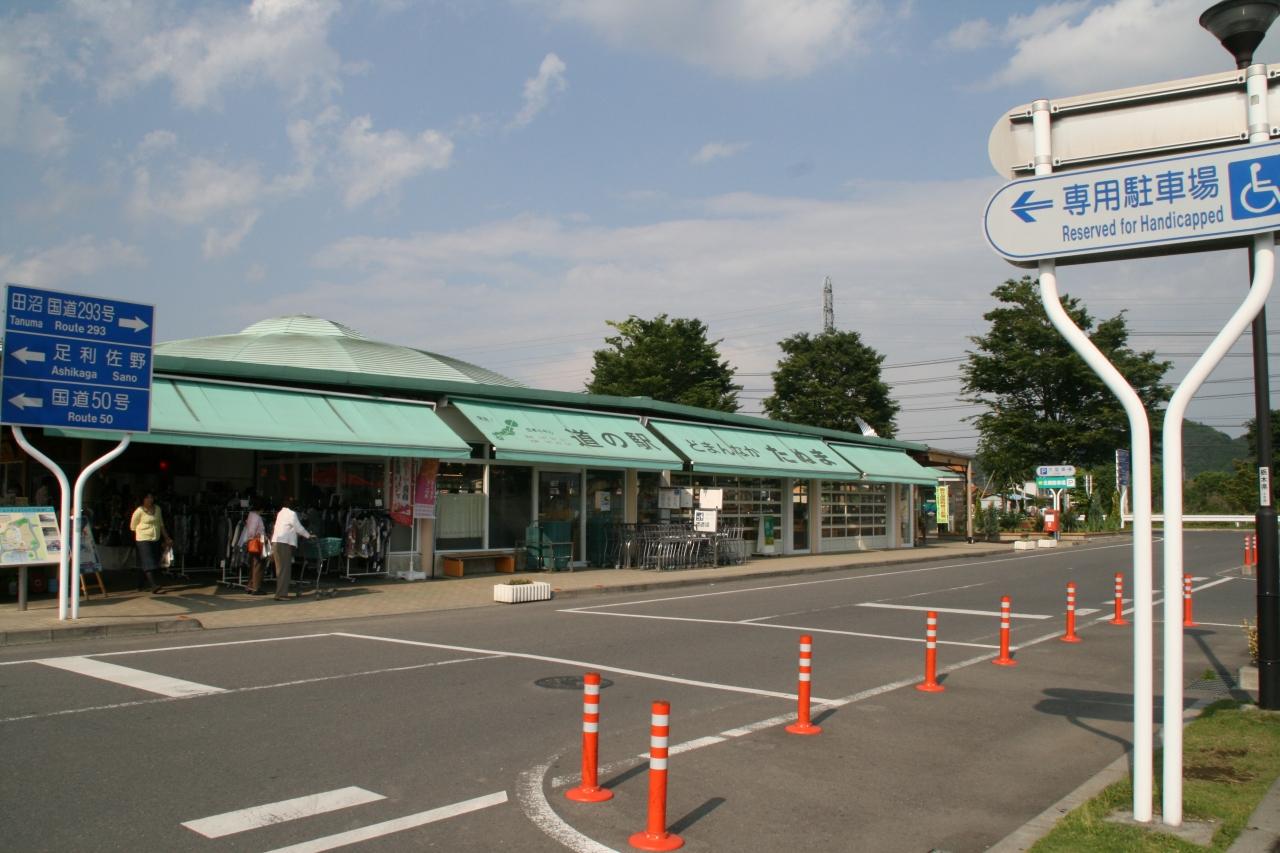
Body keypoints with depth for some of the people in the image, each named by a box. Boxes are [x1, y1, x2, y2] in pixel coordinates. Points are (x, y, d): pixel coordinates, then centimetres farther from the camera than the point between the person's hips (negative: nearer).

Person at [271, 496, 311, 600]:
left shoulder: (281, 513, 19)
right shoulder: (291, 514, -7)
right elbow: (299, 528, -5)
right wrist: (308, 536, 10)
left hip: (277, 543, 9)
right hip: (284, 544, -9)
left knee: (281, 569, 12)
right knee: (284, 569, -8)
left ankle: (281, 593, 15)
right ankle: (281, 594, -10)